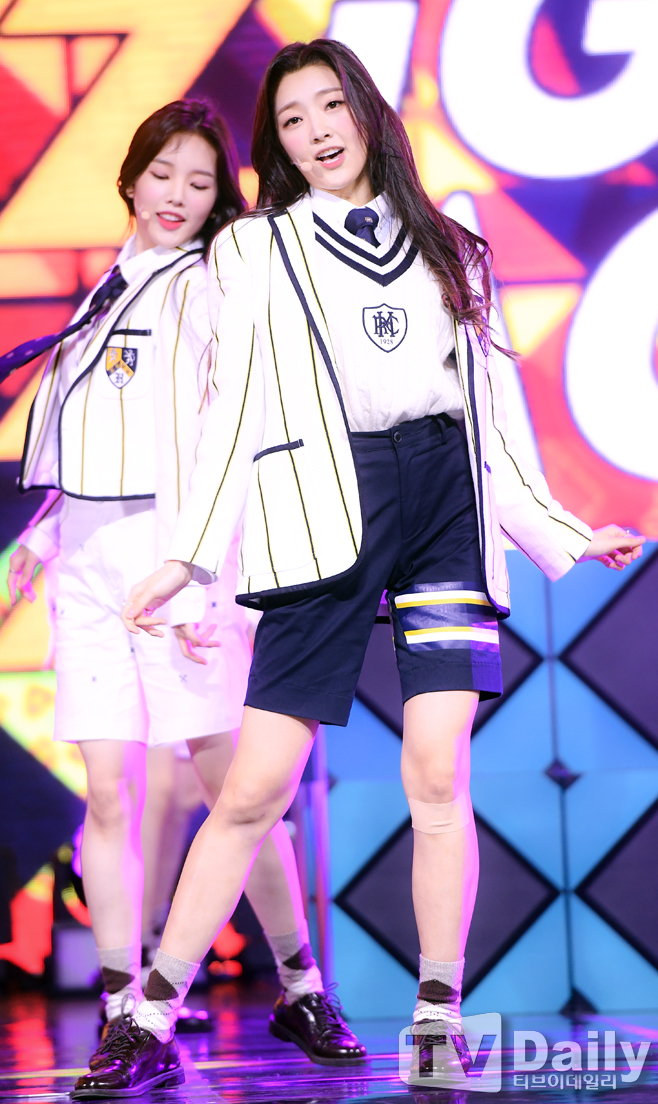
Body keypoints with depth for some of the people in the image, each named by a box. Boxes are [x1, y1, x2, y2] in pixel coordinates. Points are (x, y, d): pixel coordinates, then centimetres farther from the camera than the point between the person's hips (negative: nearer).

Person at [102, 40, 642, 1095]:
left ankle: (440, 1019, -1)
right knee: (257, 786, -8)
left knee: (439, 772, -9)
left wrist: (562, 530, 16)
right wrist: (184, 556, -2)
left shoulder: (447, 247, 20)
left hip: (450, 498, 2)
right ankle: (152, 1019, -2)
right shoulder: (254, 250, 14)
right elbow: (236, 410, 7)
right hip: (328, 510, -2)